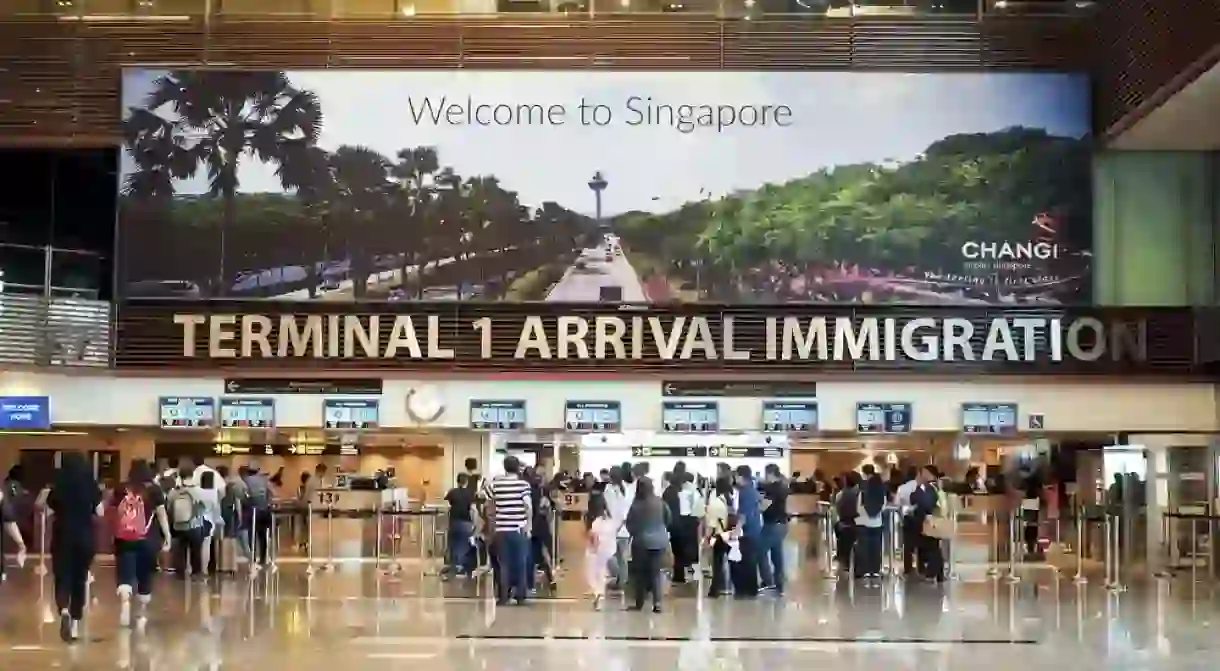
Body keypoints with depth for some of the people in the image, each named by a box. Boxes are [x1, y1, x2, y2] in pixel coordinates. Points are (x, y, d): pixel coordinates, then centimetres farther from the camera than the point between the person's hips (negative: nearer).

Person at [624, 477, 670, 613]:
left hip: (641, 541, -3)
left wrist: (634, 532, 11)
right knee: (656, 571, 9)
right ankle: (657, 602, -2)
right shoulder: (660, 503, -3)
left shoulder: (636, 505, -15)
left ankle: (639, 604, 13)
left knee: (640, 573, 8)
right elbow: (668, 519, 9)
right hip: (659, 541, 4)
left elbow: (629, 524, -8)